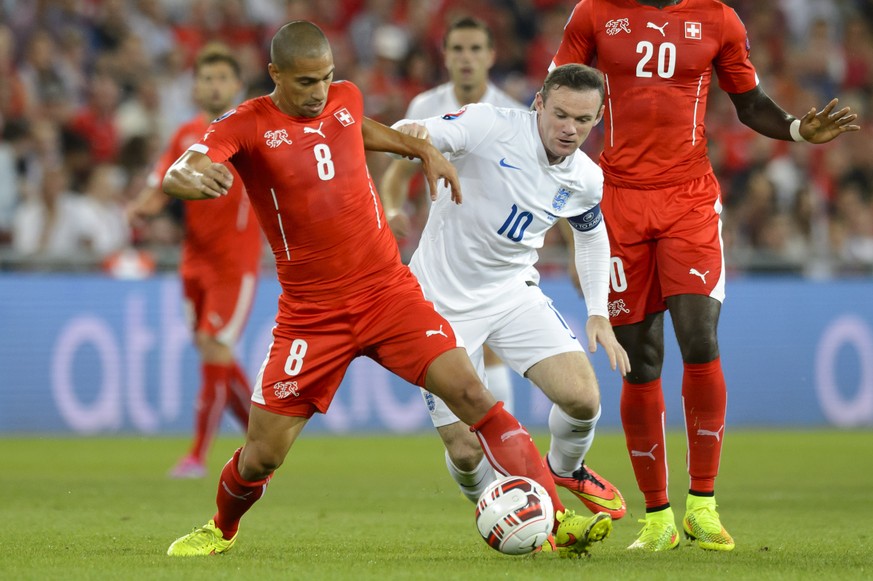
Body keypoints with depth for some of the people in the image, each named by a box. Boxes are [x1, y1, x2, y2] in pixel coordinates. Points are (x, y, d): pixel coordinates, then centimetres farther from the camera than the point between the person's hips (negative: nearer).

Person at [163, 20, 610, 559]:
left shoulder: (345, 98, 6)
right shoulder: (246, 126, -9)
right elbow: (178, 175, -27)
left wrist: (425, 151, 25)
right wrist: (194, 179, -50)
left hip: (390, 291, 3)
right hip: (311, 313, -3)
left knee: (472, 394, -15)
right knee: (263, 454, -1)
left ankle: (557, 521, -16)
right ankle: (222, 530, 32)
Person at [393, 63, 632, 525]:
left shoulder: (586, 181, -3)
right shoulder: (490, 126, -20)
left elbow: (592, 234, 17)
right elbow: (412, 136, -24)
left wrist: (599, 315, 9)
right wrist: (410, 132, -49)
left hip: (513, 292, 4)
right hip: (441, 303, -4)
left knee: (582, 399, -16)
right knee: (465, 451, -7)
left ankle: (565, 469, 20)